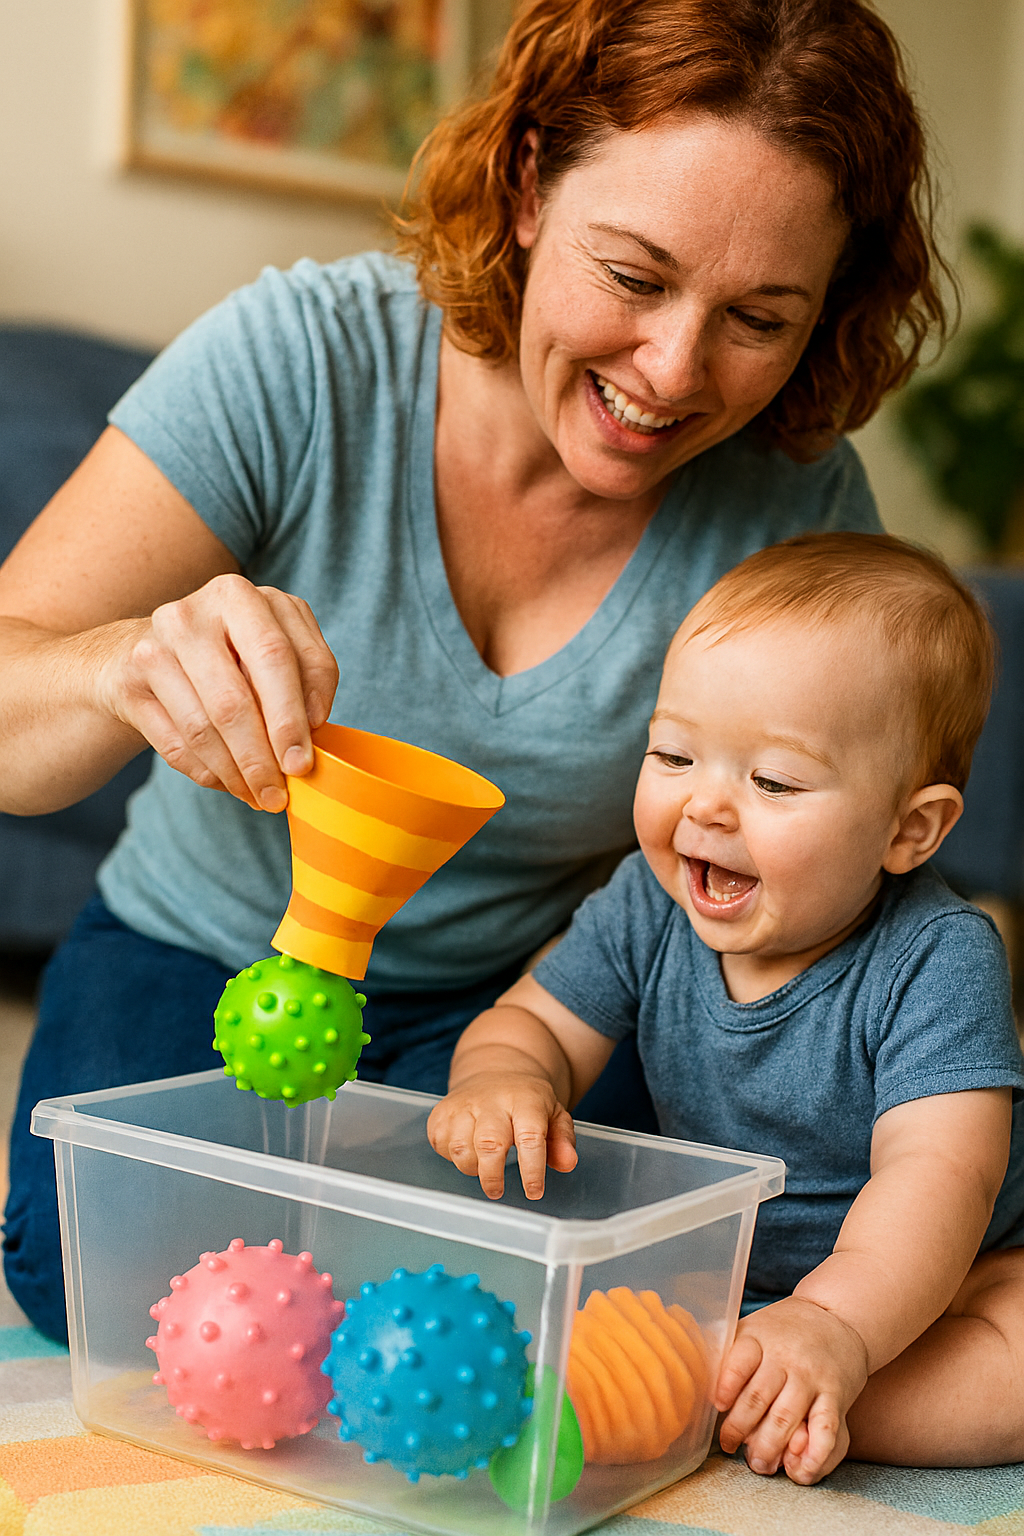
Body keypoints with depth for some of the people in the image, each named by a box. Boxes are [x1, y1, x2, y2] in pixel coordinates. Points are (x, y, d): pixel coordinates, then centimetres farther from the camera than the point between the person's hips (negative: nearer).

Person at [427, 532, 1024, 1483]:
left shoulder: (939, 960, -28)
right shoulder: (645, 910, -12)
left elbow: (936, 1174, -36)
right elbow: (538, 1021, -5)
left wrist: (834, 1328, -53)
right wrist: (501, 1079, -32)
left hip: (937, 1275, -4)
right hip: (715, 1266, 4)